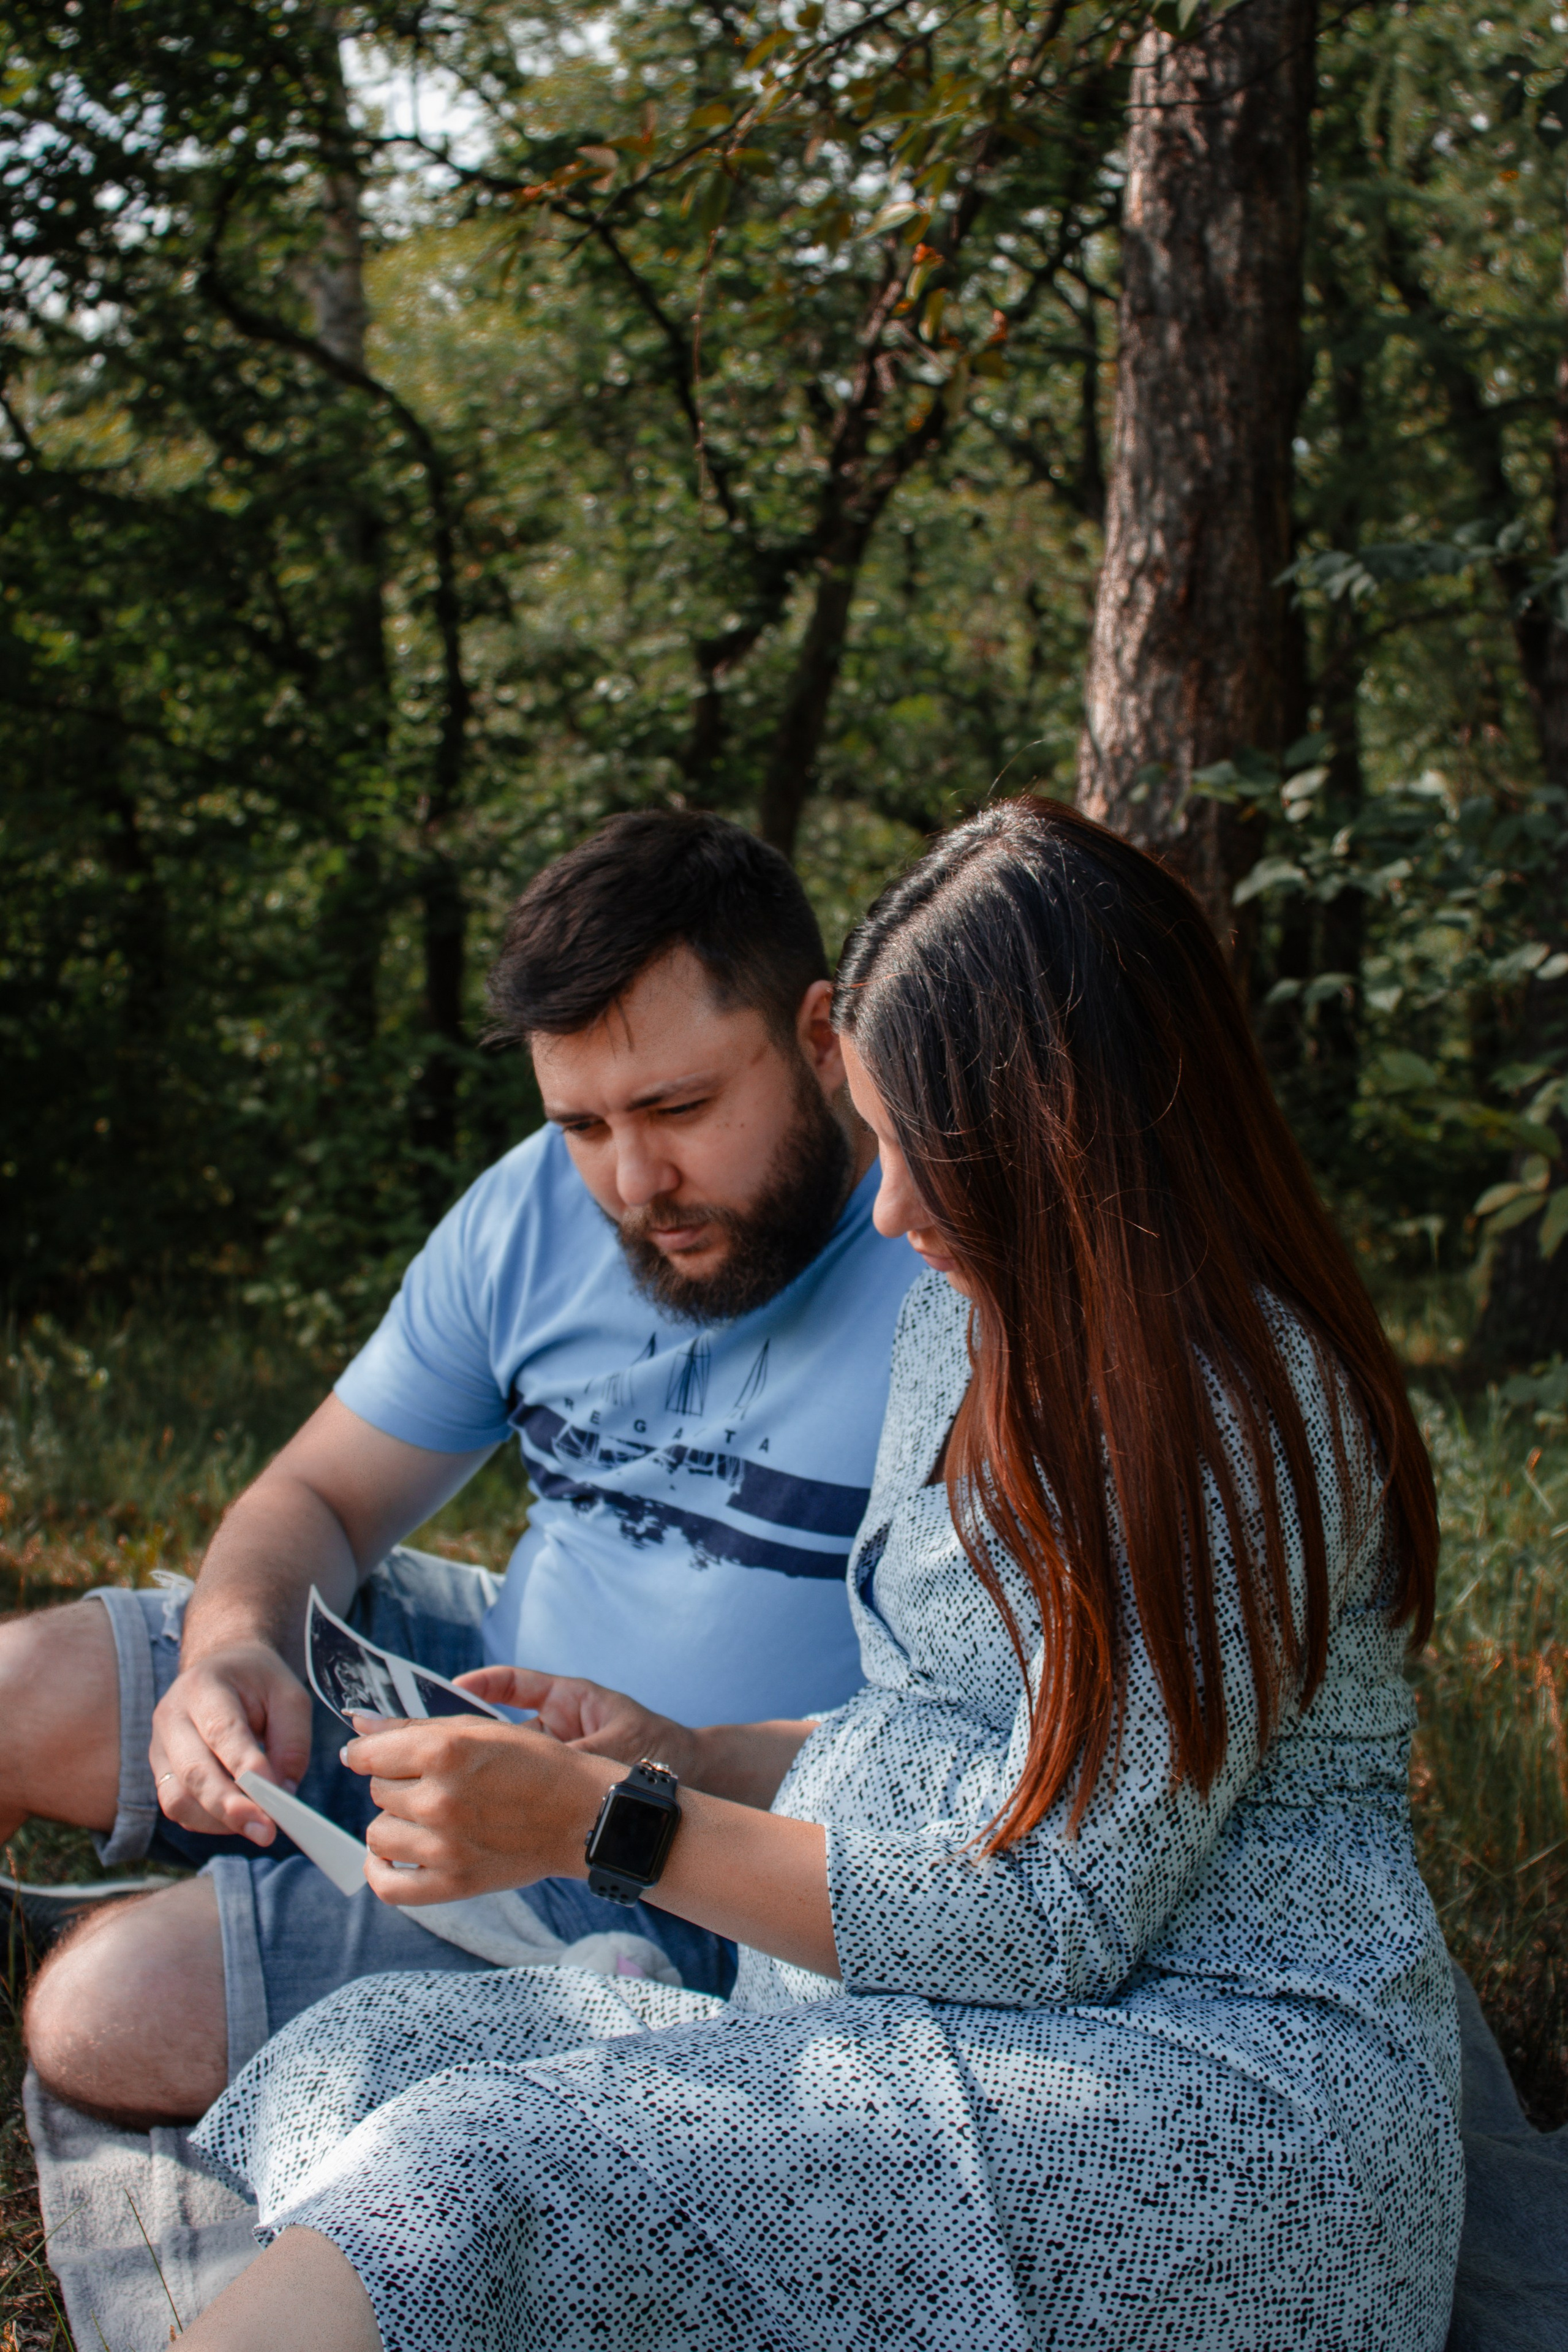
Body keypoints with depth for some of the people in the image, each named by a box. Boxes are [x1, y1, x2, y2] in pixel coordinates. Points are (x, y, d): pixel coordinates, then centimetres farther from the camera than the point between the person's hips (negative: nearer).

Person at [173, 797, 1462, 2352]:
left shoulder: (1233, 1407, -15)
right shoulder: (972, 1313, 14)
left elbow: (1056, 1917, -17)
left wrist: (610, 1827, -16)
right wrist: (687, 1758, 8)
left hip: (1212, 2094, -9)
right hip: (926, 2047, 9)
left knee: (483, 2180, -29)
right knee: (360, 2064, -11)